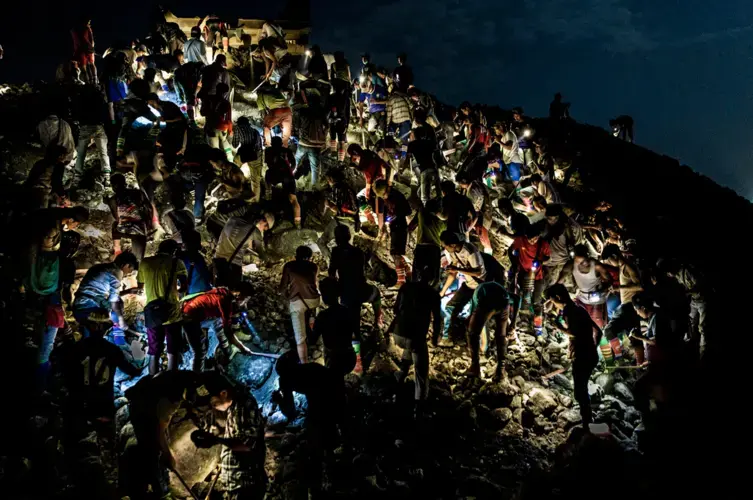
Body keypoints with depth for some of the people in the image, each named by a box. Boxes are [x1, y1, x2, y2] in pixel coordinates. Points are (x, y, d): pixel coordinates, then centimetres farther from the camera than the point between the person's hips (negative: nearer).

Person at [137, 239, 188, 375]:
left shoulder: (145, 263, 5)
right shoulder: (176, 262, -4)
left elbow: (140, 284, 19)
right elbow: (185, 286, -1)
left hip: (152, 313, 3)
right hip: (171, 312, -3)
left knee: (154, 353, 11)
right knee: (173, 352, 6)